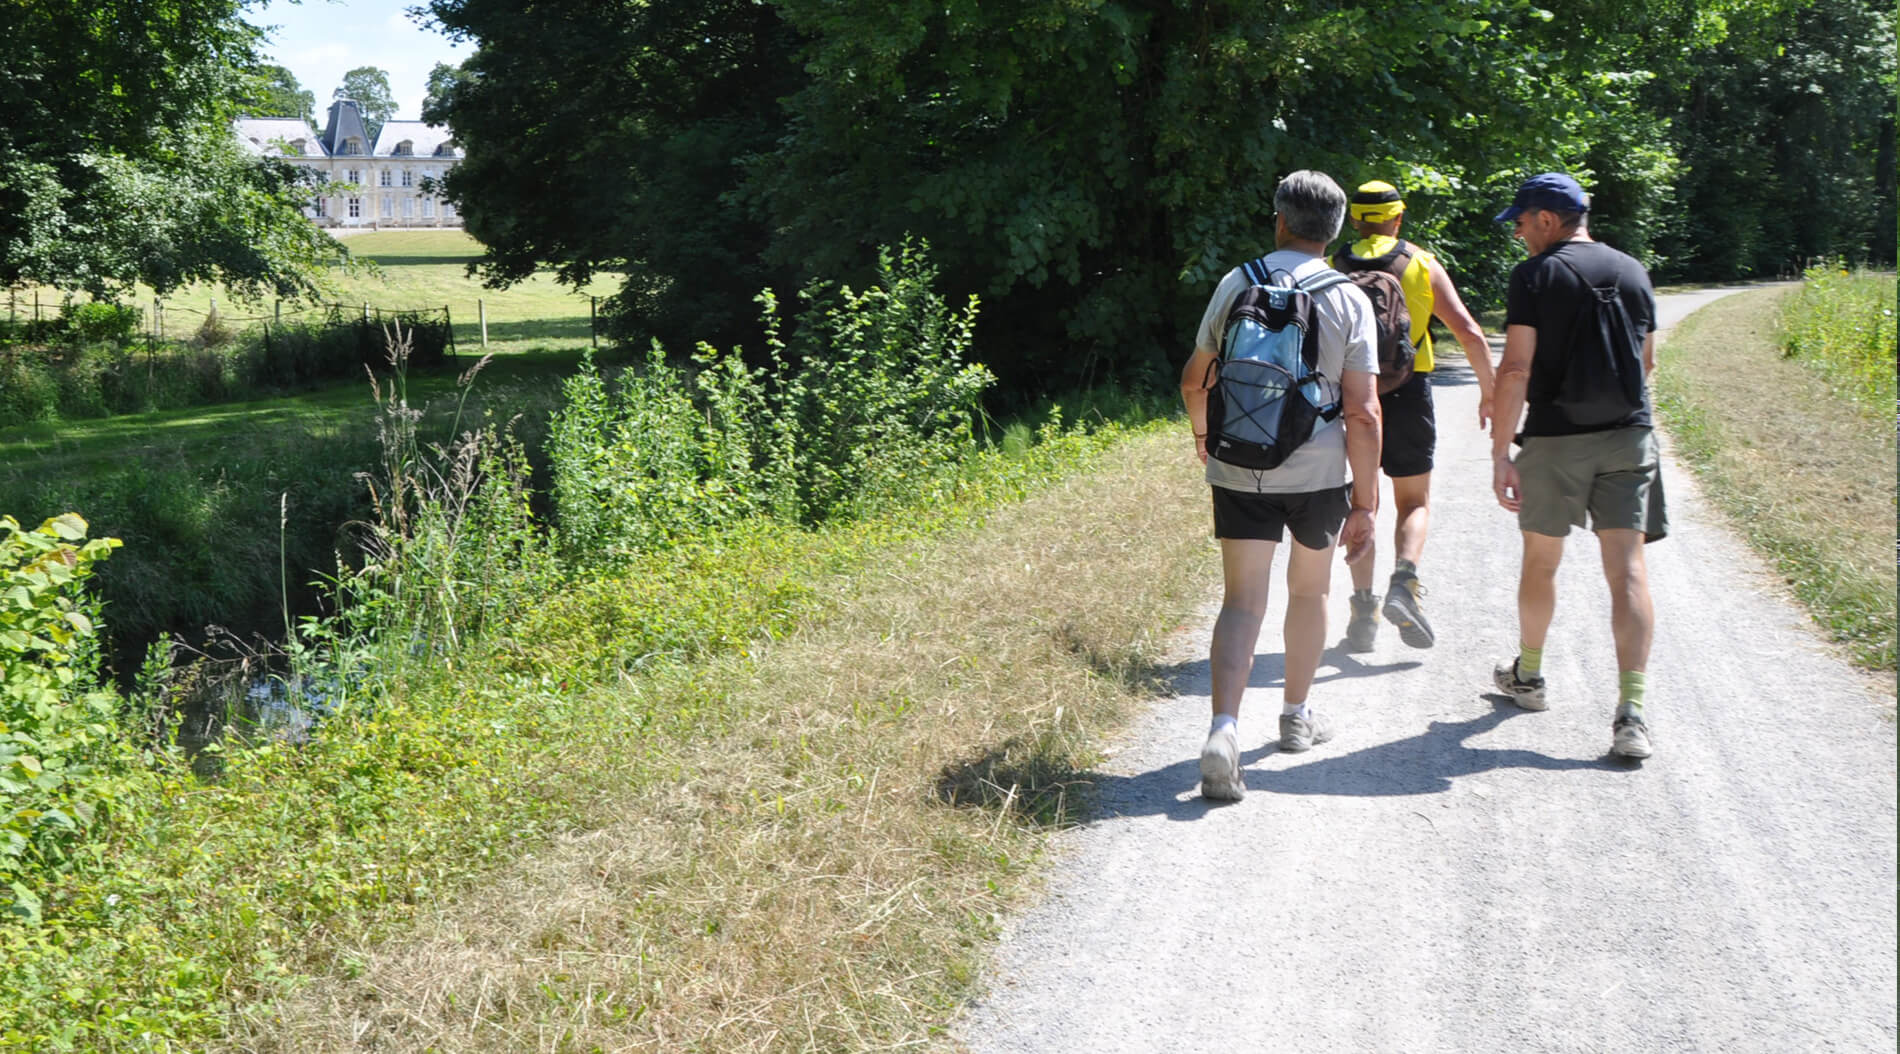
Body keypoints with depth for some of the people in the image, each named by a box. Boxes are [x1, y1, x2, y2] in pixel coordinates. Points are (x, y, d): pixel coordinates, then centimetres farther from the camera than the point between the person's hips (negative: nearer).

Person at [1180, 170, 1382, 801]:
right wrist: (1365, 502, -3)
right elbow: (1363, 413, -9)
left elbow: (1195, 379, 9)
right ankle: (1297, 715, 35)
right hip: (1318, 471, 0)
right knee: (1309, 589, 21)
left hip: (1238, 470, 0)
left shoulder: (1237, 284, 0)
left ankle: (1225, 727, -20)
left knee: (1242, 601, 0)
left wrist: (1202, 434, 29)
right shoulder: (1349, 300, -4)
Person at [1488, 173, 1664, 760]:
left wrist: (1500, 453, -12)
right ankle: (1630, 713, -13)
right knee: (1627, 569, -3)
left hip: (1555, 438, -3)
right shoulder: (1633, 272, 9)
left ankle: (1528, 675, 35)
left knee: (1540, 561, 16)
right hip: (1629, 437, 3)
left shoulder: (1534, 276, -6)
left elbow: (1516, 370, -13)